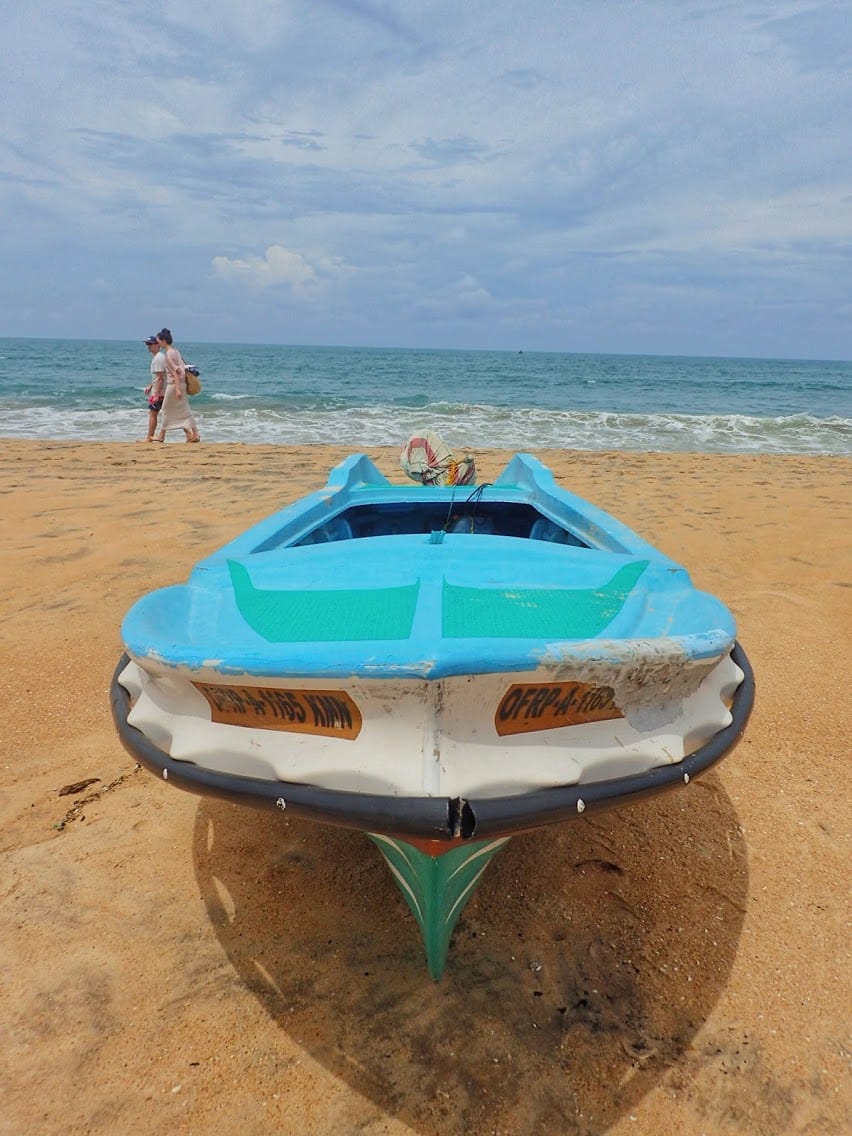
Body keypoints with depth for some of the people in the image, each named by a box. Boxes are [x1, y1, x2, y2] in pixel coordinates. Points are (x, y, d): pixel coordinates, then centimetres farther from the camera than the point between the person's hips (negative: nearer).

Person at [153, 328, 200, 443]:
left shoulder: (168, 354, -14)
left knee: (166, 410, 4)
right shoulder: (175, 351, 12)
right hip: (181, 383, 9)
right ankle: (195, 435, 4)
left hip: (174, 384, -9)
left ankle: (161, 436, 14)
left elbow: (175, 371, -20)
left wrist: (177, 389, -24)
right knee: (184, 410, 8)